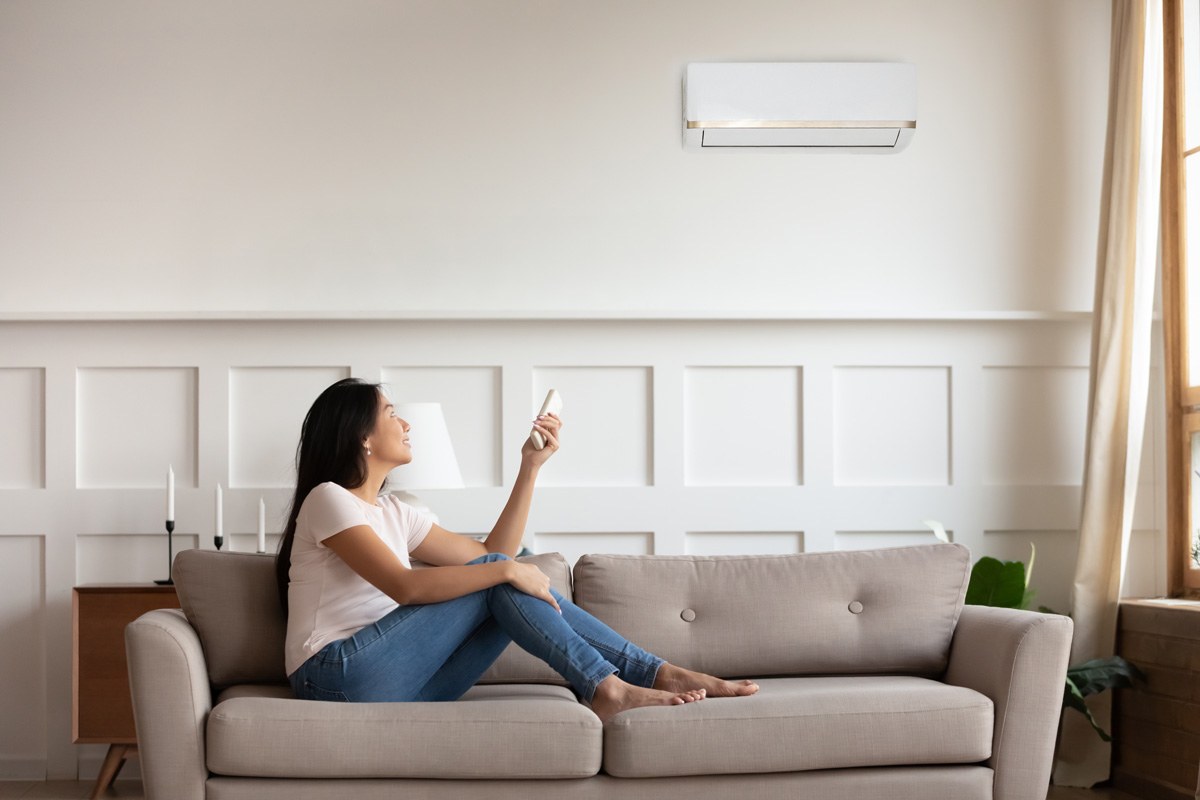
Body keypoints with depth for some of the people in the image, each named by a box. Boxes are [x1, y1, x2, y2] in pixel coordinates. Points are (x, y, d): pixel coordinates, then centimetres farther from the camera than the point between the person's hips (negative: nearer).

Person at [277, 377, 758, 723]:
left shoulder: (391, 512, 20)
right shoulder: (328, 499, -6)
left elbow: (491, 554, 16)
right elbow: (404, 587, -21)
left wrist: (531, 466, 12)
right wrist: (507, 571, -20)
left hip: (397, 683, 7)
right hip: (338, 675, -7)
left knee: (511, 578, -7)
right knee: (499, 578, -14)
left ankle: (657, 674, -9)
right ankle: (605, 689, -15)